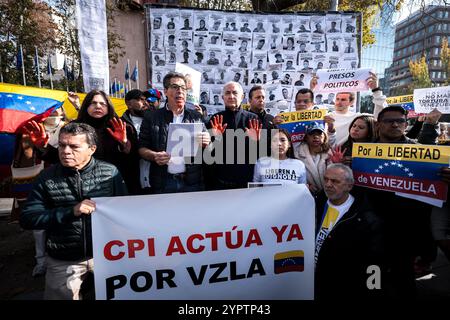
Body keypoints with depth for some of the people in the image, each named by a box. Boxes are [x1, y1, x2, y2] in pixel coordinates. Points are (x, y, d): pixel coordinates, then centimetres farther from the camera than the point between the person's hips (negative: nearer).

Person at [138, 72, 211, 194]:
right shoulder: (151, 118, 3)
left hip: (192, 182, 1)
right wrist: (154, 156, -15)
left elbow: (206, 152, 11)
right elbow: (142, 148, 5)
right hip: (163, 183, -1)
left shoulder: (196, 117, 7)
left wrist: (206, 143, -11)